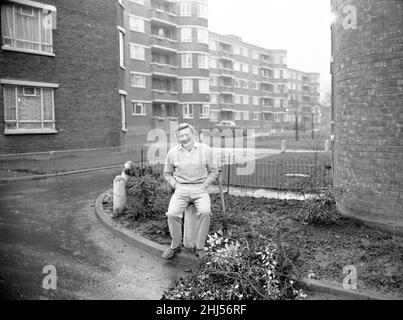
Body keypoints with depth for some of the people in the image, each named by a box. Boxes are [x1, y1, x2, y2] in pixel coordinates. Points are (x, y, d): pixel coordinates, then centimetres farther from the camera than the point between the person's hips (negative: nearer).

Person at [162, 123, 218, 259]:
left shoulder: (205, 150, -1)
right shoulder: (173, 152, 3)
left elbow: (213, 171, 7)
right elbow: (167, 173, 15)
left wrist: (203, 186, -4)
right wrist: (175, 186, 0)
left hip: (200, 189, -1)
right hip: (181, 189, 1)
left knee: (204, 212, -30)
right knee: (172, 214, -24)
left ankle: (200, 247, -10)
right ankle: (175, 245, 1)